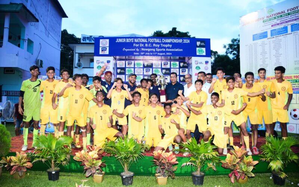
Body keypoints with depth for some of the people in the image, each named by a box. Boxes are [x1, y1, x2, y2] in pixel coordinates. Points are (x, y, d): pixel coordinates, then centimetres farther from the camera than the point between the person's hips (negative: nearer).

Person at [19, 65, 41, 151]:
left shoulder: (40, 82, 5)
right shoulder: (25, 82, 2)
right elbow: (21, 95, 2)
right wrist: (19, 106, -2)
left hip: (37, 106, 1)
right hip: (27, 106, -1)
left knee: (36, 124, 4)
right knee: (26, 124, 3)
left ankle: (35, 143, 13)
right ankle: (25, 143, 12)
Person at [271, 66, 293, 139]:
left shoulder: (288, 84, -2)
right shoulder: (272, 82, -3)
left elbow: (290, 95, 8)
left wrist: (287, 104, -2)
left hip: (282, 108, 0)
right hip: (272, 107, 0)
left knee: (283, 125, 7)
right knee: (271, 125, 2)